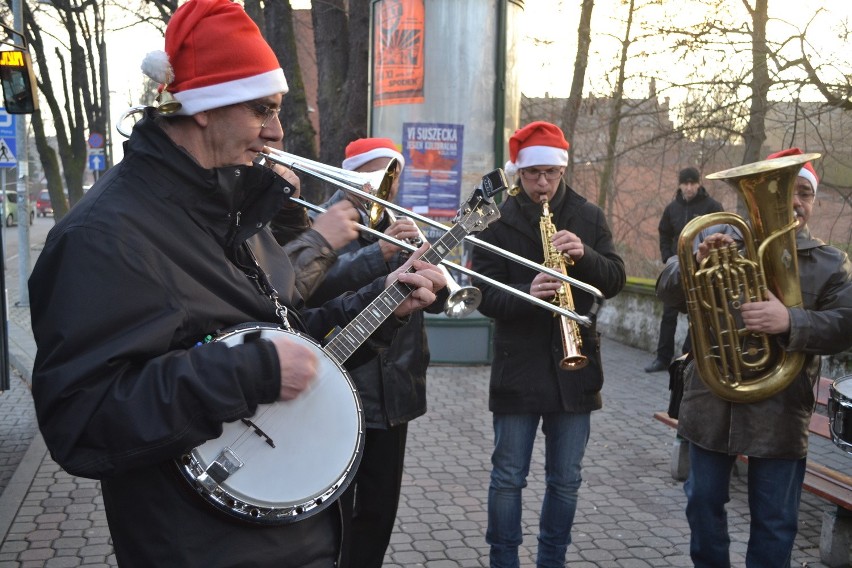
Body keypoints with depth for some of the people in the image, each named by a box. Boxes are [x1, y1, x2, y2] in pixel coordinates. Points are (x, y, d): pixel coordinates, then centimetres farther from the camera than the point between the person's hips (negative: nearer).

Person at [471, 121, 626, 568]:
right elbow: (485, 295, -9)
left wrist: (584, 254, -18)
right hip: (518, 365, -2)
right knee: (508, 477, 7)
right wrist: (526, 294, -28)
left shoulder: (588, 217, 6)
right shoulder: (498, 221, -3)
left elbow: (615, 280, 1)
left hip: (575, 364, 3)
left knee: (566, 480, 12)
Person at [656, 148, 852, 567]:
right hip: (711, 402, 1)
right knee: (704, 503, 17)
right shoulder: (719, 238, 2)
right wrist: (698, 262, -27)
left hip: (779, 412, -1)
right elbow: (668, 291, -6)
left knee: (774, 521, 10)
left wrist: (790, 321, -30)